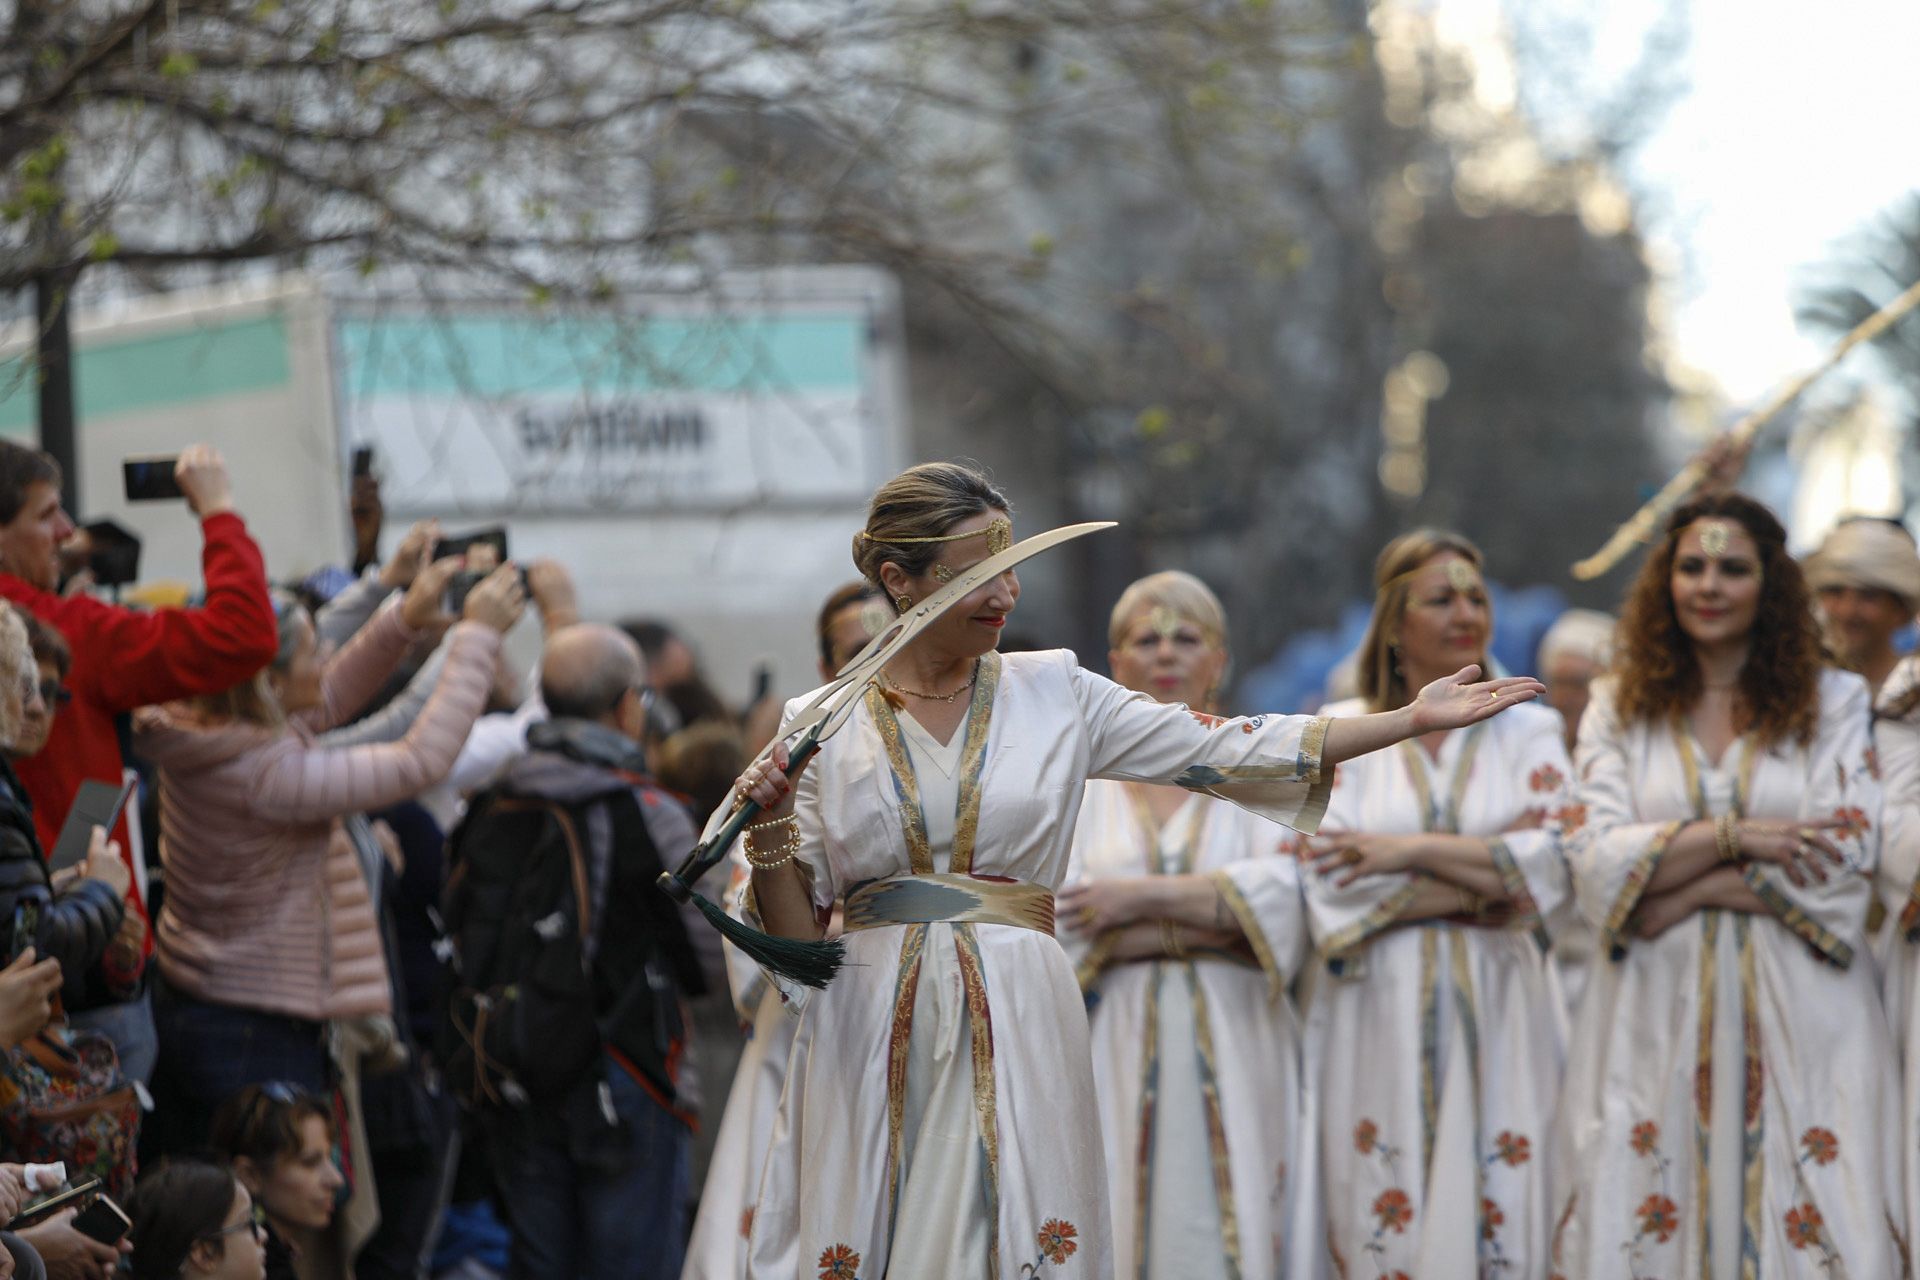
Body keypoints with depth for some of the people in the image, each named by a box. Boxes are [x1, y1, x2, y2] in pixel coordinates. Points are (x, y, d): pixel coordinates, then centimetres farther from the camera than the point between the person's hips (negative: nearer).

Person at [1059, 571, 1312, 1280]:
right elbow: (1061, 923, -3)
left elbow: (1288, 891, -7)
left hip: (1236, 1043, 0)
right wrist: (1221, 914, -10)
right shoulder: (1080, 780, 10)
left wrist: (1141, 898, -13)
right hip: (1118, 1052, 0)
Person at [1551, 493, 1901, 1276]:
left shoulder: (1834, 701, 7)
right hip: (1658, 1015, 1)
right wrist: (1730, 837, -13)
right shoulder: (1620, 707, 10)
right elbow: (1596, 861, -1)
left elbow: (1847, 859, -5)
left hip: (1800, 1014, -1)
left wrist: (1680, 895, -8)